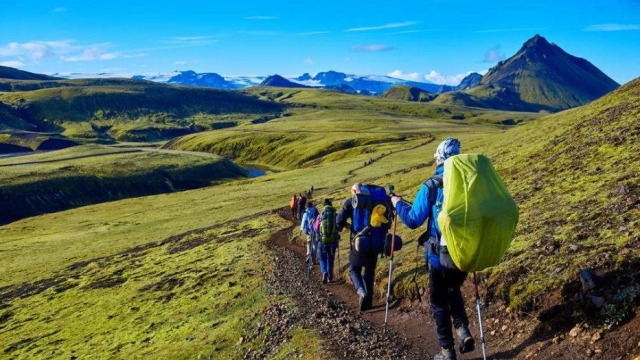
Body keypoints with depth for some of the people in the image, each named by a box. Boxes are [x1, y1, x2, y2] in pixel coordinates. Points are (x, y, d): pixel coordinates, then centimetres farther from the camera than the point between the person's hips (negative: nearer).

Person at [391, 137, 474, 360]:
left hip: (440, 255, -4)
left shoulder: (431, 186, -13)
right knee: (453, 290, 30)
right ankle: (463, 330, 12)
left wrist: (398, 203, 6)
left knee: (439, 302, 14)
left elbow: (413, 221, -10)